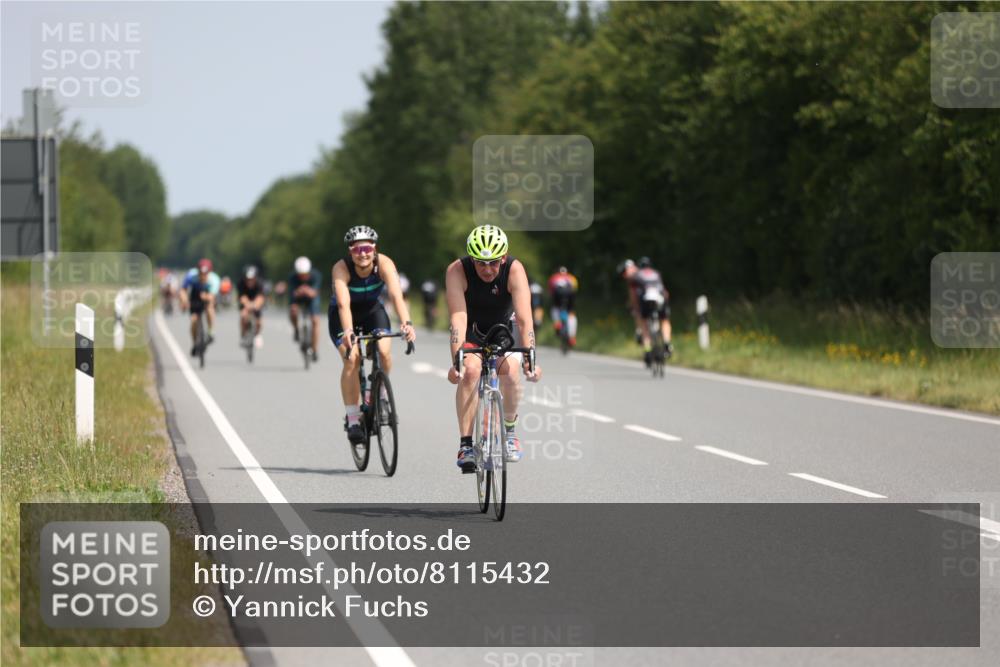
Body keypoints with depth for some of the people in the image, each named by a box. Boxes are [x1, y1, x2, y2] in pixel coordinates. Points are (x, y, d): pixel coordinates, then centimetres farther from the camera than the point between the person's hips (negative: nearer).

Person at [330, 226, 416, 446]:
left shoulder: (384, 264, -27)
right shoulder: (341, 268, -31)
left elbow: (397, 295, -41)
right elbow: (343, 303, -44)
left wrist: (406, 323, -58)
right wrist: (348, 332, -61)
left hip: (373, 310, 2)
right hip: (343, 316, -2)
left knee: (384, 351, -24)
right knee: (352, 358, -23)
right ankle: (353, 420, -15)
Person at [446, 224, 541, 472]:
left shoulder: (514, 270, -28)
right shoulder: (457, 271, -28)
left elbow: (524, 319, -35)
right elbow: (458, 317, -36)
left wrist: (530, 358, -46)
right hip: (471, 330, 0)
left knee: (510, 370, -26)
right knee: (470, 369, -28)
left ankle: (509, 430, 0)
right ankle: (465, 444, -23)